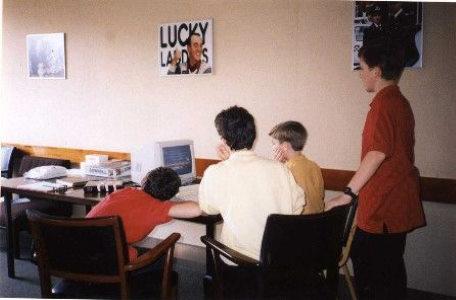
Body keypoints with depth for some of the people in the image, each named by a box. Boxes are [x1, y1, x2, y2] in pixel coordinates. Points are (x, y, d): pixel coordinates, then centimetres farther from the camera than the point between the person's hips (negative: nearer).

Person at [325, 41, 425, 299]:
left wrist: (348, 193, -22)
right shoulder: (400, 102, 14)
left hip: (382, 207, -10)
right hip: (399, 203, 10)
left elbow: (378, 152, -25)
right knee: (390, 266, 18)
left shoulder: (384, 103, -15)